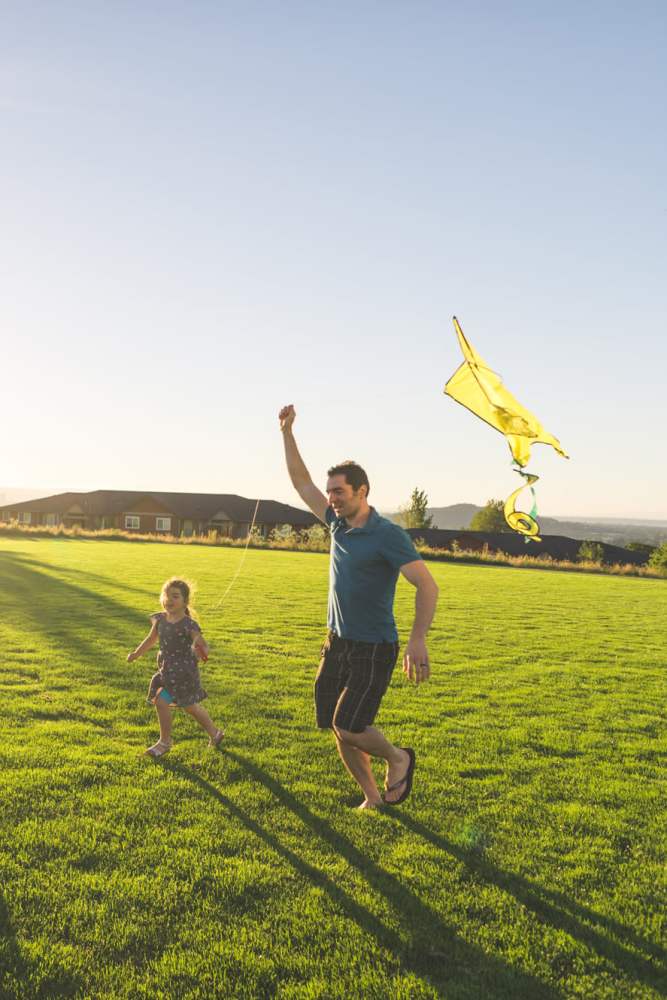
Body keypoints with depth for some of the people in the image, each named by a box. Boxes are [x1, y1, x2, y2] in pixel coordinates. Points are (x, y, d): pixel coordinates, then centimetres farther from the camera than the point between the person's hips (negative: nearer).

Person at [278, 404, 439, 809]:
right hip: (337, 643, 7)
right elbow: (302, 482, 13)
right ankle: (373, 798, 28)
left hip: (374, 649, -7)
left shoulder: (388, 534, -16)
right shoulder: (338, 524, 4)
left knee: (348, 728, -12)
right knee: (339, 730, 10)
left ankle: (399, 757, 17)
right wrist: (287, 432, 10)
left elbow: (428, 585, -21)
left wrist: (418, 640, -30)